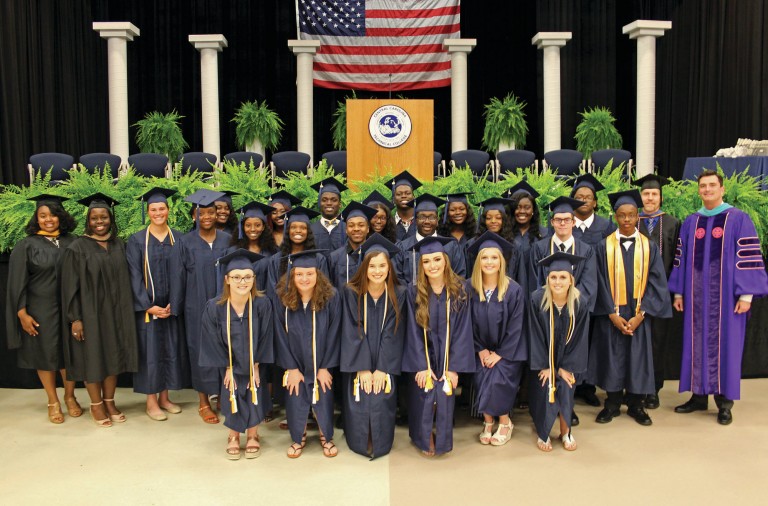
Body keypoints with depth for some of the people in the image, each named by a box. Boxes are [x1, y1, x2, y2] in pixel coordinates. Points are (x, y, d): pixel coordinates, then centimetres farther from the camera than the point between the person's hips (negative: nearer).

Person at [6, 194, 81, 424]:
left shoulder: (72, 242, 2)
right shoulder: (26, 245, -4)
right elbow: (17, 283, -4)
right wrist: (22, 313, -9)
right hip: (40, 310, -2)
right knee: (45, 353, 8)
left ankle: (70, 397, 28)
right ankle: (53, 401, 24)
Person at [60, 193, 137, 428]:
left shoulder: (119, 245, 6)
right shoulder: (77, 248, -7)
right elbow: (70, 286, -9)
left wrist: (125, 311, 6)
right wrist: (75, 318, -13)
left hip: (115, 312, 4)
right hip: (89, 312, -4)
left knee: (113, 356, 10)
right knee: (93, 357, 5)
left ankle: (109, 402, 24)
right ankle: (96, 405, 20)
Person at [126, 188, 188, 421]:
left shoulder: (178, 238, 3)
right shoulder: (137, 240, -3)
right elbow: (135, 276, -6)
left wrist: (174, 302, -9)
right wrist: (148, 305, -14)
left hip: (172, 305, 3)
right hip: (147, 306, -2)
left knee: (171, 349, 8)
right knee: (150, 351, 3)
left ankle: (164, 397, 21)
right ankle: (151, 400, 14)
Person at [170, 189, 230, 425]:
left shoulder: (228, 240, 2)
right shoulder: (185, 243, -2)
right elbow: (178, 278, 0)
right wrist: (175, 307, -1)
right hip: (197, 307, -2)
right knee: (201, 351, 6)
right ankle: (204, 403, 18)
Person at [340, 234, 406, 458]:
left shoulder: (398, 295, -3)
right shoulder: (351, 293, -7)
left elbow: (393, 334, -5)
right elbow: (352, 333, -9)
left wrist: (382, 369, -11)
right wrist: (362, 369, -13)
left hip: (384, 365, 0)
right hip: (357, 363, 0)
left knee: (381, 403, -14)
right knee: (359, 404, -11)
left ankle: (380, 446, 9)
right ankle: (360, 444, 14)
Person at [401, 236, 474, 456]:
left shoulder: (459, 291, -5)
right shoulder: (414, 292, -5)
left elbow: (462, 331, -6)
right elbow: (414, 332, -5)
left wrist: (454, 368, -11)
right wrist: (422, 366, -11)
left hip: (447, 358, 0)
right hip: (422, 359, 0)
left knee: (444, 397, -12)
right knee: (424, 399, -11)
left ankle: (441, 441, 16)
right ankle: (425, 439, 19)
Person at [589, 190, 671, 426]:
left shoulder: (649, 247, 1)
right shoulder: (604, 247, -2)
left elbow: (656, 282, -2)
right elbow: (601, 283, -3)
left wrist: (640, 315, -11)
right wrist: (613, 314, -11)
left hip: (639, 315, 1)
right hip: (611, 315, -1)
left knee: (638, 358, 7)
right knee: (612, 357, 5)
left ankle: (636, 405, 22)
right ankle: (612, 404, 19)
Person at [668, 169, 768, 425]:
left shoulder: (739, 219, -2)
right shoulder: (690, 222, 10)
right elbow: (681, 259, 10)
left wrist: (746, 294, -12)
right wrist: (678, 292, 7)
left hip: (726, 295, -4)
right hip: (696, 295, 4)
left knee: (724, 344, 3)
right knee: (698, 344, 8)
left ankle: (724, 402, 13)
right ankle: (699, 396, 19)